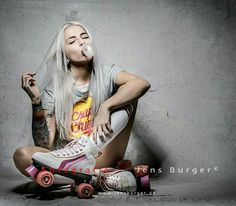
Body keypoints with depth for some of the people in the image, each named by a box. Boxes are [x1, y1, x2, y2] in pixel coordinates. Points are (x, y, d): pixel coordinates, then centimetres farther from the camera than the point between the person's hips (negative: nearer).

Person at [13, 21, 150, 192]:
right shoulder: (54, 89, 2)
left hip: (102, 157, 0)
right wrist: (36, 102, -17)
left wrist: (105, 108, -31)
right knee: (21, 155, -26)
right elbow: (44, 144, -6)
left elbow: (142, 83, -20)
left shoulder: (106, 74, 3)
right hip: (67, 159, 0)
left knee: (129, 95, -15)